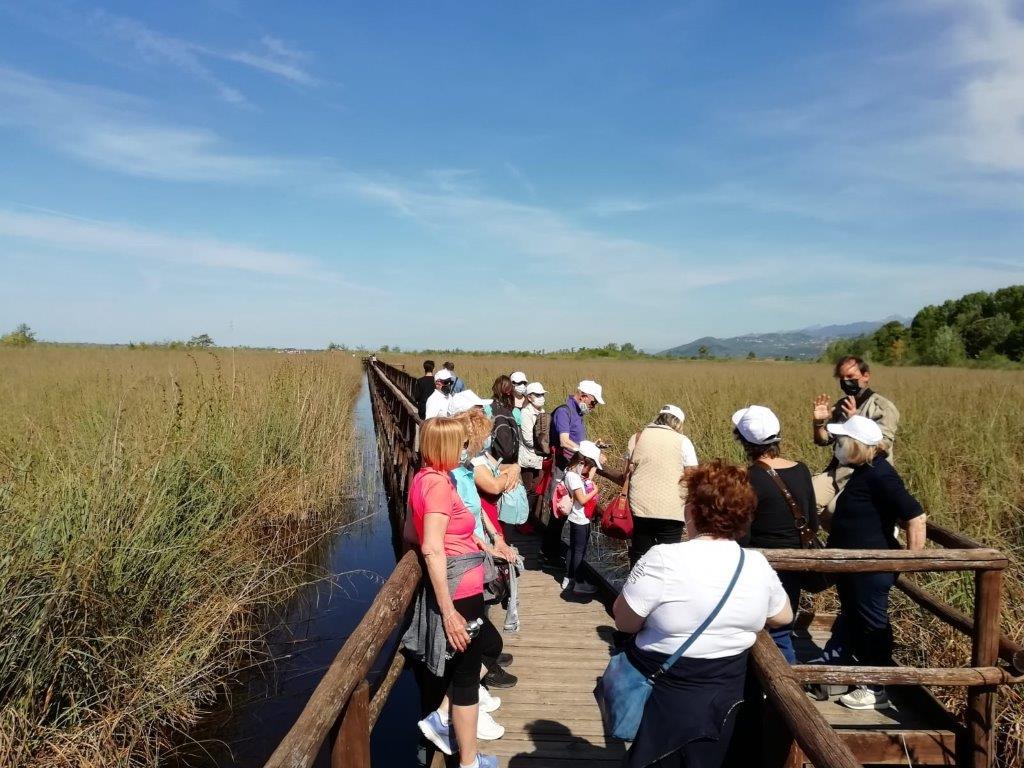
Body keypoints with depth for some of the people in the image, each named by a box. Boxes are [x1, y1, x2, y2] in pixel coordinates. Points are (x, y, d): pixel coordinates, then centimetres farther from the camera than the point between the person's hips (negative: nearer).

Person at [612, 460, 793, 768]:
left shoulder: (664, 559, -26)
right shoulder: (759, 565, -9)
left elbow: (624, 621, -16)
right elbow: (783, 616, 10)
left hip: (661, 699, -4)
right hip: (722, 699, 5)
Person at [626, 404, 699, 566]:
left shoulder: (637, 437, 7)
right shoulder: (682, 441, -2)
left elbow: (629, 471, 7)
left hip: (640, 507, 3)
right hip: (671, 510, -3)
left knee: (639, 554, 14)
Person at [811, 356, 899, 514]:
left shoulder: (883, 408, -7)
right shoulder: (841, 405, 12)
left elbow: (883, 447, -19)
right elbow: (823, 440, 14)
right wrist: (819, 421, -7)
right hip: (838, 470, 6)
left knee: (835, 509, -28)